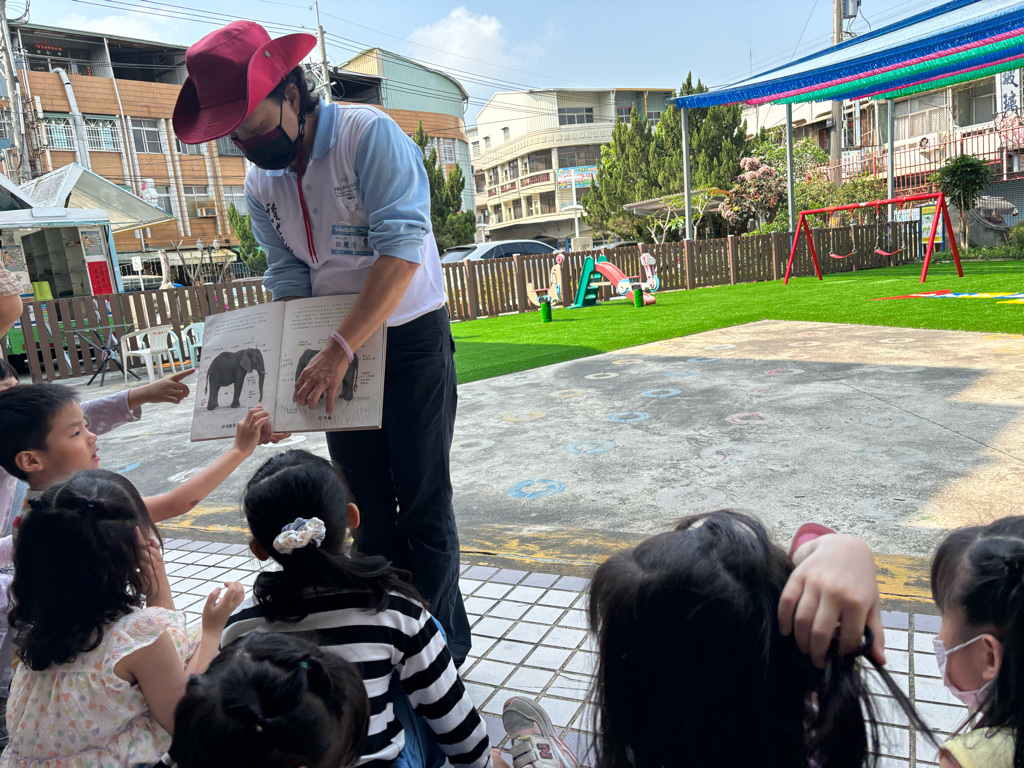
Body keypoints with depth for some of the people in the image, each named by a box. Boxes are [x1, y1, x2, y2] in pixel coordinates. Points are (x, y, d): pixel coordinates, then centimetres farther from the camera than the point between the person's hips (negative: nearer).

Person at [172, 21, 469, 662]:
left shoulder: (368, 134, -14)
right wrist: (287, 376, -5)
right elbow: (289, 283, 7)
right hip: (337, 352, 6)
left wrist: (340, 350, -29)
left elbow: (402, 250, -24)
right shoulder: (261, 184, 5)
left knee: (423, 504, 0)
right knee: (367, 507, 11)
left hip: (411, 338, -5)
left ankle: (443, 644, 19)